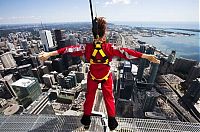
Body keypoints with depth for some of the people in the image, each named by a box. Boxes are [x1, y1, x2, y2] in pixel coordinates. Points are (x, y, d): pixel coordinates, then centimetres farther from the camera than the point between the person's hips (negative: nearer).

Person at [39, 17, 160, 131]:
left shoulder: (87, 47, -19)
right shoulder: (110, 48, -23)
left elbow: (71, 49, -19)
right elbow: (125, 52, -26)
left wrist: (50, 54, -14)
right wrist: (146, 56, -21)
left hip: (92, 77, 1)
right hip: (106, 77, -1)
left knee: (89, 97, 21)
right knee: (109, 98, 19)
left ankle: (86, 120, 42)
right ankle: (112, 122, 36)